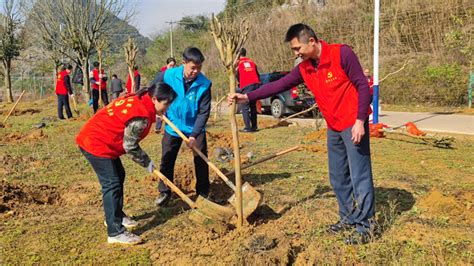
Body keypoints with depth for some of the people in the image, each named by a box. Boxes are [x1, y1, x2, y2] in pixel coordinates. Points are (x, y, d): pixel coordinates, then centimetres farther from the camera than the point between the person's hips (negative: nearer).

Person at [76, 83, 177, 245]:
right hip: (96, 144, -11)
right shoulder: (142, 115, -24)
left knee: (118, 176, 18)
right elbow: (130, 146, -17)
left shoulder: (138, 100, 5)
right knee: (112, 184, -10)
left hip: (97, 139, 11)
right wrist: (146, 162, -5)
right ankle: (116, 233, -7)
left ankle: (116, 216, 32)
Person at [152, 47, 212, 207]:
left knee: (201, 161, 5)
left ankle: (203, 193, 22)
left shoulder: (204, 84, -20)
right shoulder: (168, 75, -17)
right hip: (173, 127, 1)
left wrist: (194, 135, -24)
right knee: (166, 161, 8)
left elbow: (204, 113, -19)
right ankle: (164, 192, 24)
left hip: (195, 129, -1)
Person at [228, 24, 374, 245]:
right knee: (338, 178, 12)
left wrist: (360, 121, -19)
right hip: (333, 128, 7)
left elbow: (362, 85, -13)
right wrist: (247, 97, 2)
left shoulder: (342, 54, -13)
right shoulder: (304, 69, 5)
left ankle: (364, 226, 7)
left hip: (353, 125, -7)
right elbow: (279, 85, 7)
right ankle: (348, 218, 27)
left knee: (359, 175, -3)